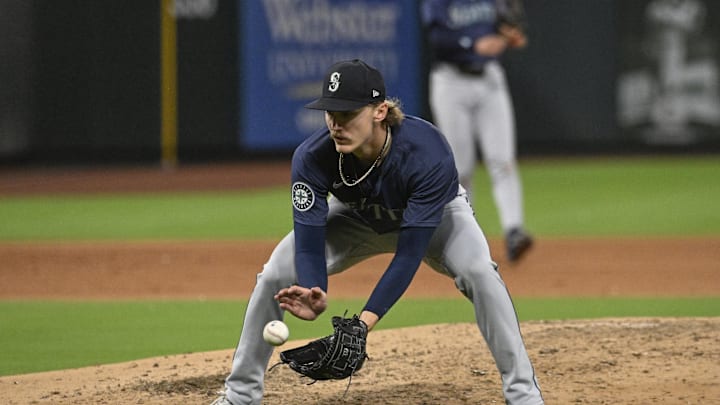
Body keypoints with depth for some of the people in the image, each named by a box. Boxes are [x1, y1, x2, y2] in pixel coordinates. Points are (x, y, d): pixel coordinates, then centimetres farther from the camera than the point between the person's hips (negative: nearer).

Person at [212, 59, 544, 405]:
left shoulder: (427, 153, -42)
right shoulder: (311, 158, -34)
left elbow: (410, 254, -40)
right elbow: (308, 247, -31)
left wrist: (365, 321, -48)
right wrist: (313, 295, -53)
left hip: (435, 215, -2)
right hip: (355, 218, 3)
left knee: (479, 272, -31)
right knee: (275, 277, -13)